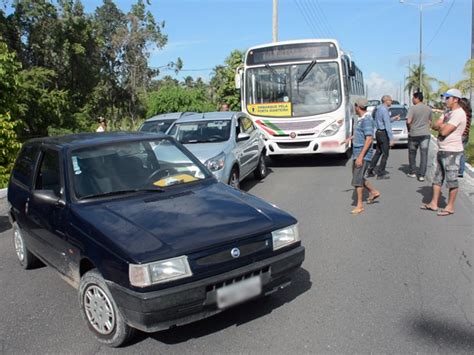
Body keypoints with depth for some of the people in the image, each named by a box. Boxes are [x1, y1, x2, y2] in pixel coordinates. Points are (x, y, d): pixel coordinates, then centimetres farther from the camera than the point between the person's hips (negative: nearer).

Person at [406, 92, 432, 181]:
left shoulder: (413, 108, -10)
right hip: (425, 134, 3)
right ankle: (421, 175, -1)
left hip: (414, 134, -3)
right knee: (424, 155, 1)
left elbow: (408, 121, -18)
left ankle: (412, 172, 22)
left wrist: (409, 129, -1)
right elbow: (430, 122, 13)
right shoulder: (428, 109, 6)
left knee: (412, 154, 14)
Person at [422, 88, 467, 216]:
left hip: (452, 151, -10)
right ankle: (434, 203, 22)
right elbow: (435, 126, 10)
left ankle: (450, 207, 9)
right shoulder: (449, 113, 15)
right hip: (441, 150, 10)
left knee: (451, 179, 0)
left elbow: (444, 131, -22)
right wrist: (442, 126, -9)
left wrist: (440, 126, -2)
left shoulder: (458, 114, -16)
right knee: (437, 178, 14)